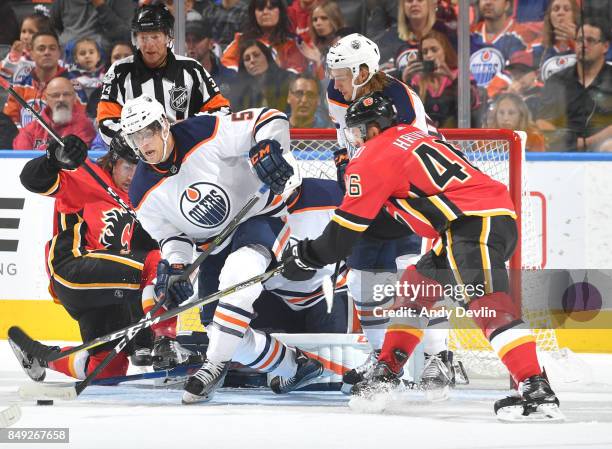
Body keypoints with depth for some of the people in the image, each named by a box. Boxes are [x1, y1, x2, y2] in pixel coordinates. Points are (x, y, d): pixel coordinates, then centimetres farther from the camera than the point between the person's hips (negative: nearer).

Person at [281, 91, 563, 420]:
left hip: (476, 222, -10)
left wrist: (306, 256, 17)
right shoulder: (416, 137, 26)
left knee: (489, 305, -23)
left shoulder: (374, 158, -1)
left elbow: (347, 229, 2)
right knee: (415, 285, 23)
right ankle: (386, 375, 29)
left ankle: (537, 392, -38)